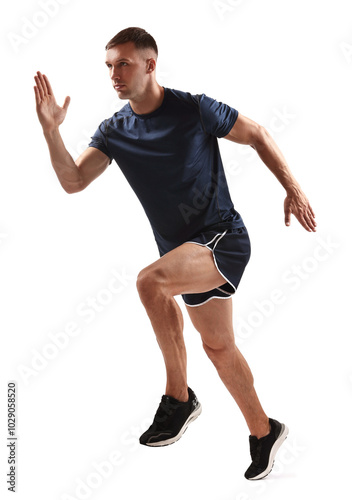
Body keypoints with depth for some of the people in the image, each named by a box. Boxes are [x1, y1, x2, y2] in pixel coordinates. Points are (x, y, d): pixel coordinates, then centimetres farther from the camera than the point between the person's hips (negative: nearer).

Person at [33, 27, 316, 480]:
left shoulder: (195, 110, -12)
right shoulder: (114, 131, 2)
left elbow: (257, 135, 0)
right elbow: (73, 181, -6)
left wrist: (292, 188, -5)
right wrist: (51, 131, -19)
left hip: (223, 238, -7)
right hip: (184, 251, 7)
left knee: (150, 281, -31)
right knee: (218, 345, 13)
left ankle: (178, 397, -12)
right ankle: (263, 432, 31)